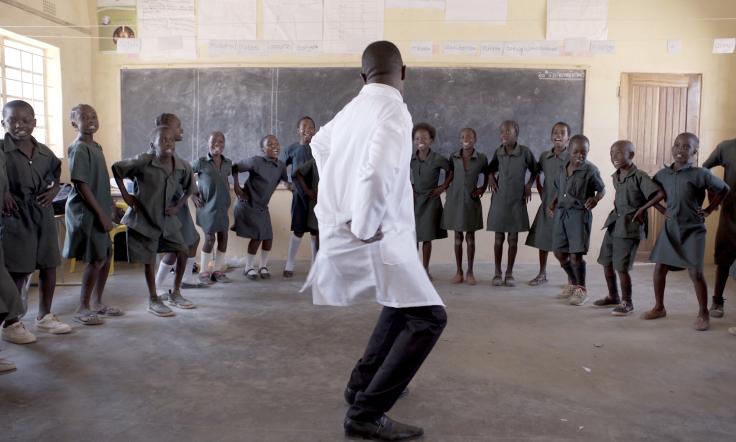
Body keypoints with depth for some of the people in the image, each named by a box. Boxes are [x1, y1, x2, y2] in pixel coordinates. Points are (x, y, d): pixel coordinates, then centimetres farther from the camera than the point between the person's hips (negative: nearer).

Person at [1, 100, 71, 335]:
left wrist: (54, 190, 5)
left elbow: (56, 175, 23)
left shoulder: (45, 153, 5)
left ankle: (44, 316, 26)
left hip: (43, 215, 5)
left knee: (49, 265, 10)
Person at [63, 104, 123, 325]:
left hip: (99, 210, 9)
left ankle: (97, 303, 24)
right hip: (86, 212, -9)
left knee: (106, 257, 12)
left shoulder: (96, 147, 13)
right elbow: (81, 185, -19)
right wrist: (101, 214, -20)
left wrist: (106, 212, 14)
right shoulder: (79, 149, -14)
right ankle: (83, 308, 5)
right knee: (96, 259, -7)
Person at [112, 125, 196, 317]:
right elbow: (116, 168, -8)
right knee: (149, 260, 2)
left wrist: (178, 206, 0)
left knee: (182, 252, 3)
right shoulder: (143, 162, -19)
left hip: (167, 218, 5)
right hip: (144, 218, -5)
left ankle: (175, 294, 22)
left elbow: (189, 188, 11)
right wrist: (126, 195, -10)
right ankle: (153, 301, 18)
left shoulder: (182, 167, -7)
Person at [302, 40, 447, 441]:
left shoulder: (352, 109, 11)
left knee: (402, 305, 26)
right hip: (372, 237, -9)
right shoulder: (393, 109, -15)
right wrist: (365, 226, -21)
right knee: (427, 317, -5)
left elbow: (319, 144, 31)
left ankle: (362, 382, 35)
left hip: (341, 230, 9)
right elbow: (378, 171, -33)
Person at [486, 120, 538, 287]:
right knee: (499, 238, 6)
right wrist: (490, 177, -1)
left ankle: (509, 273, 17)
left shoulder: (525, 152, -8)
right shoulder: (498, 152, -1)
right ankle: (498, 272, 16)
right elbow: (491, 168, 18)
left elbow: (534, 171, 7)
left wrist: (529, 185, -6)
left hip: (517, 201, -1)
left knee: (513, 239, 5)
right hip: (499, 200, 2)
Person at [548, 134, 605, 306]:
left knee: (575, 254, -6)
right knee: (559, 252, 11)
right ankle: (573, 283, 34)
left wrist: (595, 199, -17)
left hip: (579, 214, -6)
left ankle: (581, 289, 15)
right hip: (561, 213, 6)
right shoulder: (563, 169, 9)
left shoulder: (590, 170, -7)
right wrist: (552, 205, 9)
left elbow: (602, 189, 2)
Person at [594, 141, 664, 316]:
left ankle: (627, 302, 12)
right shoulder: (615, 177, 9)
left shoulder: (639, 176, -13)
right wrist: (617, 210, 10)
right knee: (606, 263, 13)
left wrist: (642, 209, -17)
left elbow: (660, 194, -19)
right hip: (614, 223, 8)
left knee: (621, 267, -6)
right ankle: (613, 296, 31)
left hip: (630, 226, -8)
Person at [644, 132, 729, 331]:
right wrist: (663, 210, 9)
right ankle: (659, 308, 21)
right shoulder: (663, 174, 2)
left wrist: (708, 210, -2)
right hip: (670, 228, 4)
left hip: (693, 229, -4)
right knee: (660, 268, 5)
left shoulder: (699, 174, -11)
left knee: (695, 272, -5)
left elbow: (723, 189, -1)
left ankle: (703, 314, 11)